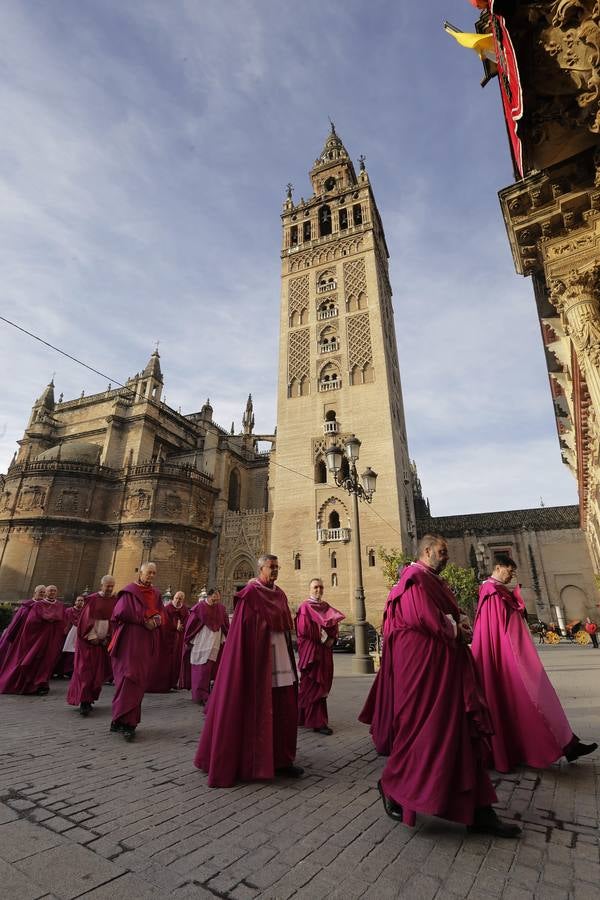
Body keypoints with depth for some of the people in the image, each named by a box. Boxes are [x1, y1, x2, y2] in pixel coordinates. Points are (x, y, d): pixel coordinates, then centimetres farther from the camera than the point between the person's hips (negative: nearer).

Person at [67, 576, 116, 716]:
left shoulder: (115, 601, 2)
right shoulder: (92, 599, -5)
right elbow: (86, 619, -7)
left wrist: (108, 637, -4)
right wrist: (92, 636, -13)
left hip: (105, 641, 3)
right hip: (89, 640, -3)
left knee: (99, 672, 9)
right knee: (86, 670, -4)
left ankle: (89, 699, 26)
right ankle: (84, 702, 0)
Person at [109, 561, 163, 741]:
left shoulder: (156, 594, 13)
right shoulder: (129, 591, -4)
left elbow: (161, 615, 14)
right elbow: (122, 612, -12)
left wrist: (155, 620, -9)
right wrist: (144, 620, -13)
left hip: (147, 643, 6)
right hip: (129, 641, -6)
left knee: (140, 680, 7)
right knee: (129, 677, -12)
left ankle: (119, 720, 18)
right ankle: (125, 721, -11)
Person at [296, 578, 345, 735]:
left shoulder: (326, 607, 13)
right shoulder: (305, 607, -7)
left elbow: (334, 626, 11)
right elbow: (305, 629, -16)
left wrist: (331, 639, -7)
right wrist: (323, 638, -13)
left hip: (325, 652, 7)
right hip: (310, 651, -7)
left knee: (323, 685, 11)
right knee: (313, 686, -5)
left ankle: (303, 716, 26)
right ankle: (317, 722, 1)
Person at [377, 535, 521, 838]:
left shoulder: (436, 582, 18)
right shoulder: (415, 578, -14)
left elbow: (453, 613, 20)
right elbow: (427, 618, -21)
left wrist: (460, 623, -1)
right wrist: (456, 631, -8)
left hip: (448, 665, 10)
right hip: (423, 663, -10)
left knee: (463, 731, 11)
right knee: (422, 728, -1)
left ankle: (478, 812, 23)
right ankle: (392, 786, 19)